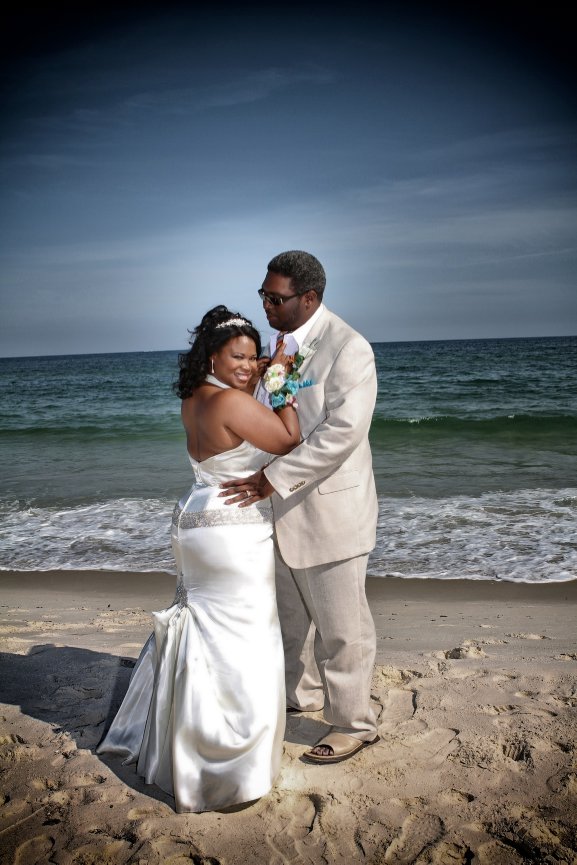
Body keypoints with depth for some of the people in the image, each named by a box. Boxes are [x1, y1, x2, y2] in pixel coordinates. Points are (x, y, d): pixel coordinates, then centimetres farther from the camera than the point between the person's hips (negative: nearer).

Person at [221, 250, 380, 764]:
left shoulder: (348, 348, -17)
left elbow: (342, 432, -26)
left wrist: (274, 478, -27)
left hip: (330, 511, -8)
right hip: (285, 508, 8)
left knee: (341, 626, 6)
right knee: (291, 615, 23)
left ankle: (353, 725, 24)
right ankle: (302, 693, 45)